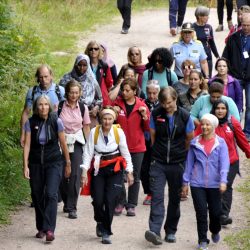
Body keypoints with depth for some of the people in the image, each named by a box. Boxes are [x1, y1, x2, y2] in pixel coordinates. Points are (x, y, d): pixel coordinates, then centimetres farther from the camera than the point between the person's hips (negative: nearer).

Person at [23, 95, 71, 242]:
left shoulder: (56, 122, -5)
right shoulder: (31, 123, -3)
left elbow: (63, 144, 2)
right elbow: (27, 144, -4)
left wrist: (68, 164, 7)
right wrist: (26, 166, -10)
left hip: (54, 163, -2)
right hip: (36, 163, 2)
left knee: (51, 194, -15)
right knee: (37, 196, 5)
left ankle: (49, 229, -19)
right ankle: (41, 228, 19)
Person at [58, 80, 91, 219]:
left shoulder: (83, 108, 2)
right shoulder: (60, 107, -4)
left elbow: (86, 127, 9)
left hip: (77, 143, 0)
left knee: (75, 175, -9)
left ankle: (72, 207, -6)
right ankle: (67, 202, 24)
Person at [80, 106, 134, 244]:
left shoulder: (119, 132, -6)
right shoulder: (94, 132, -7)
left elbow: (125, 153, 2)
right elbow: (88, 152, -7)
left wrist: (129, 172, 3)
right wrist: (84, 171, -15)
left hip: (115, 170, 0)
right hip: (98, 169, 0)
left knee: (110, 200, -10)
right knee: (98, 200, -6)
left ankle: (106, 232, 1)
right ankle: (100, 222, 28)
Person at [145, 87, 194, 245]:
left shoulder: (185, 116, -5)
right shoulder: (156, 114, -2)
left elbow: (190, 139, 8)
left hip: (177, 163, 0)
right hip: (158, 163, 0)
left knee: (175, 199, 8)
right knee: (157, 197, -12)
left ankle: (171, 231, 20)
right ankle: (155, 231, -21)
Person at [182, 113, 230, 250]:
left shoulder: (220, 143, 0)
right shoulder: (195, 143, 4)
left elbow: (224, 163, -7)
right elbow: (189, 163, 9)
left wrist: (223, 181, -19)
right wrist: (185, 182, 8)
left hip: (214, 184, 0)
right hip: (197, 184, 1)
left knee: (215, 212, 7)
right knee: (201, 213, -2)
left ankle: (215, 231, 38)